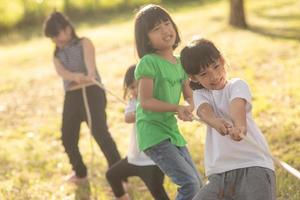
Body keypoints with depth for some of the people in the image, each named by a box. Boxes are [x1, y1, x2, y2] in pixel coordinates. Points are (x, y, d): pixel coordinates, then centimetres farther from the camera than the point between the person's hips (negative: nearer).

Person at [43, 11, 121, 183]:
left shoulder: (84, 43, 3)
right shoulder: (57, 54, 14)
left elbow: (90, 60, -19)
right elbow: (61, 72, -8)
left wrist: (90, 75, -43)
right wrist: (75, 76, -33)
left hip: (91, 92, -6)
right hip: (71, 97, 6)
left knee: (100, 133, -16)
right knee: (68, 138, 11)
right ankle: (80, 172, 32)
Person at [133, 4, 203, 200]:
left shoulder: (180, 63, 8)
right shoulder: (149, 62, -14)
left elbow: (190, 96, 8)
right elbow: (145, 101, -17)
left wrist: (188, 107, -14)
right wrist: (176, 108, -27)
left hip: (172, 131, 8)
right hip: (153, 133, -8)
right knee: (190, 184, -17)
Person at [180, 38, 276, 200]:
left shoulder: (237, 85, 4)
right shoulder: (200, 94, 12)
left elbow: (237, 105, -21)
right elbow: (204, 110, -13)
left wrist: (239, 126, -45)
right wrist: (215, 122, -38)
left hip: (254, 166, -3)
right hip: (220, 173, 4)